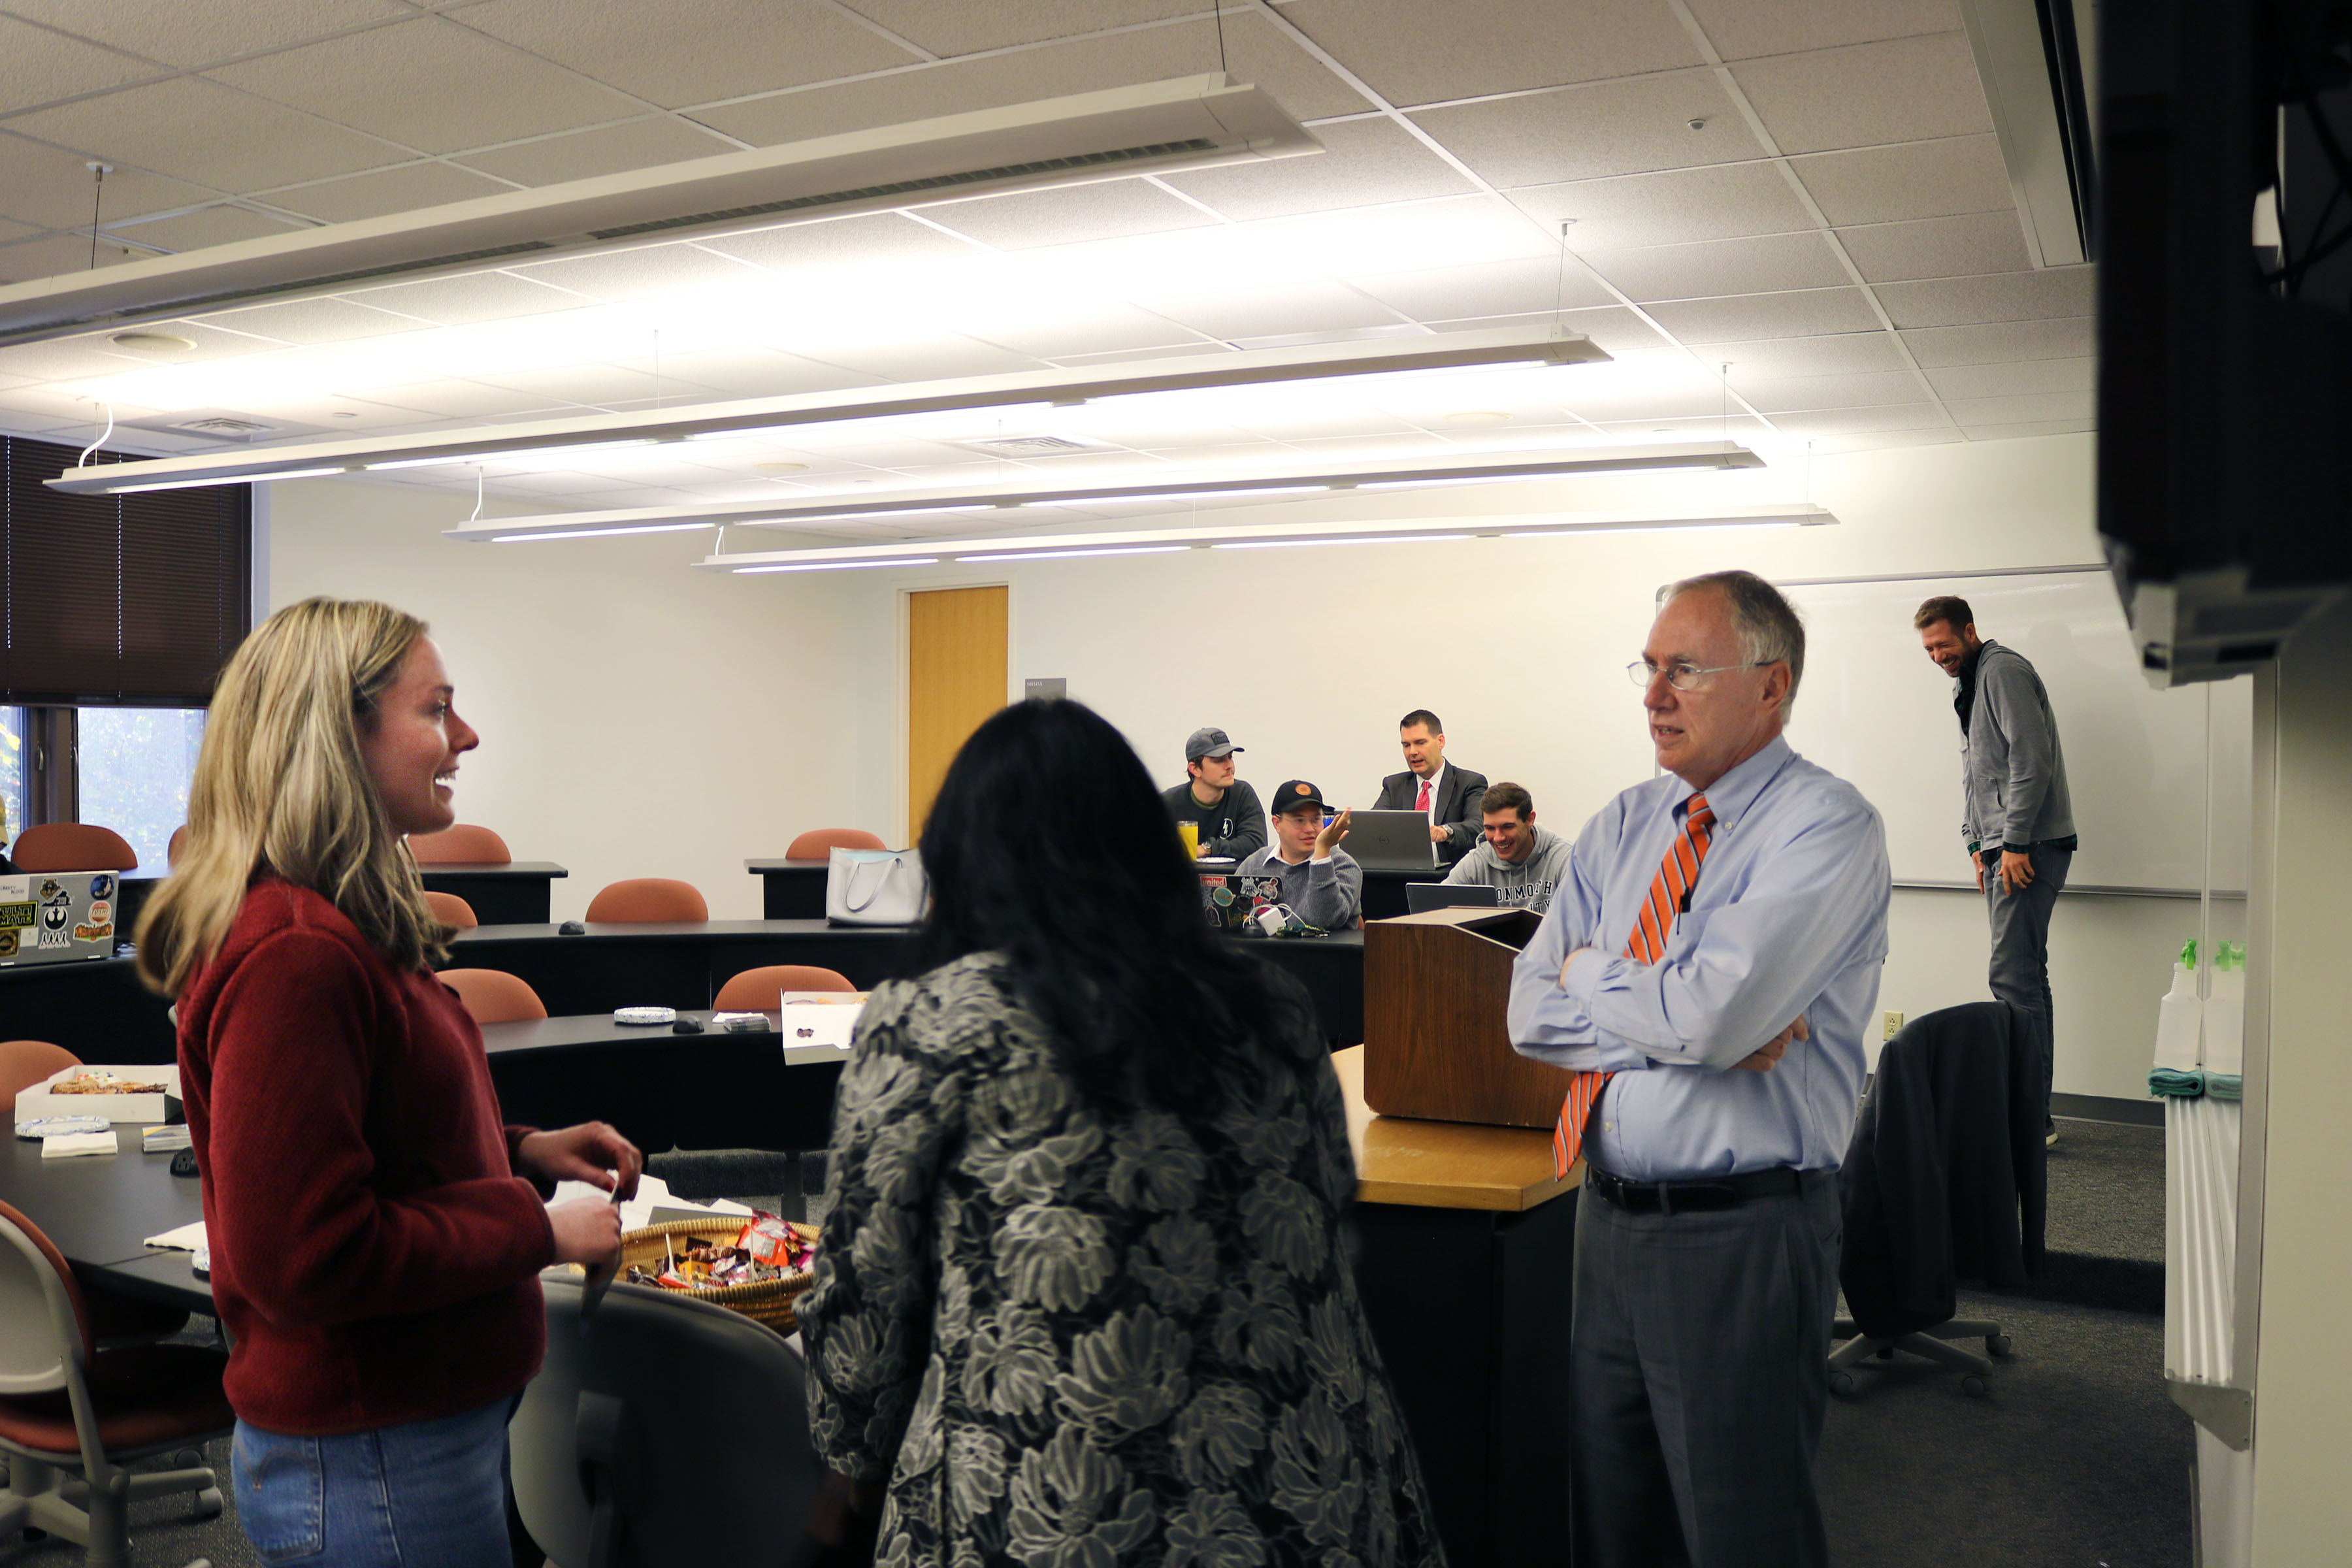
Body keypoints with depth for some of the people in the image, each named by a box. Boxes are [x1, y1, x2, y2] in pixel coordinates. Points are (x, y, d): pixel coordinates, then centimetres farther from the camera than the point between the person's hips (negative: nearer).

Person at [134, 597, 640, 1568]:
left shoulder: (349, 926, 8)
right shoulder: (294, 958, -25)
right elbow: (308, 1260, -26)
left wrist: (523, 1153, 6)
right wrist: (538, 1231, -17)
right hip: (371, 1468, -10)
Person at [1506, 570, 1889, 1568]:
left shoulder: (1827, 827, -12)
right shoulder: (1622, 826, 9)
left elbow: (1712, 1013, -25)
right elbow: (1532, 1013, 1)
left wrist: (1590, 977, -6)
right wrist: (1679, 1018, -14)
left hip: (1742, 1236, -6)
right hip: (1610, 1216, 7)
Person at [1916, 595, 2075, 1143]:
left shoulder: (2004, 672, -9)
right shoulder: (1969, 684, 22)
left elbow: (2030, 760, -18)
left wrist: (2014, 842, -19)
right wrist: (1977, 841, 18)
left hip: (2031, 847, -10)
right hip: (2004, 848, 10)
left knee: (2013, 976, -13)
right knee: (2025, 977, 10)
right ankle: (2033, 1112, 14)